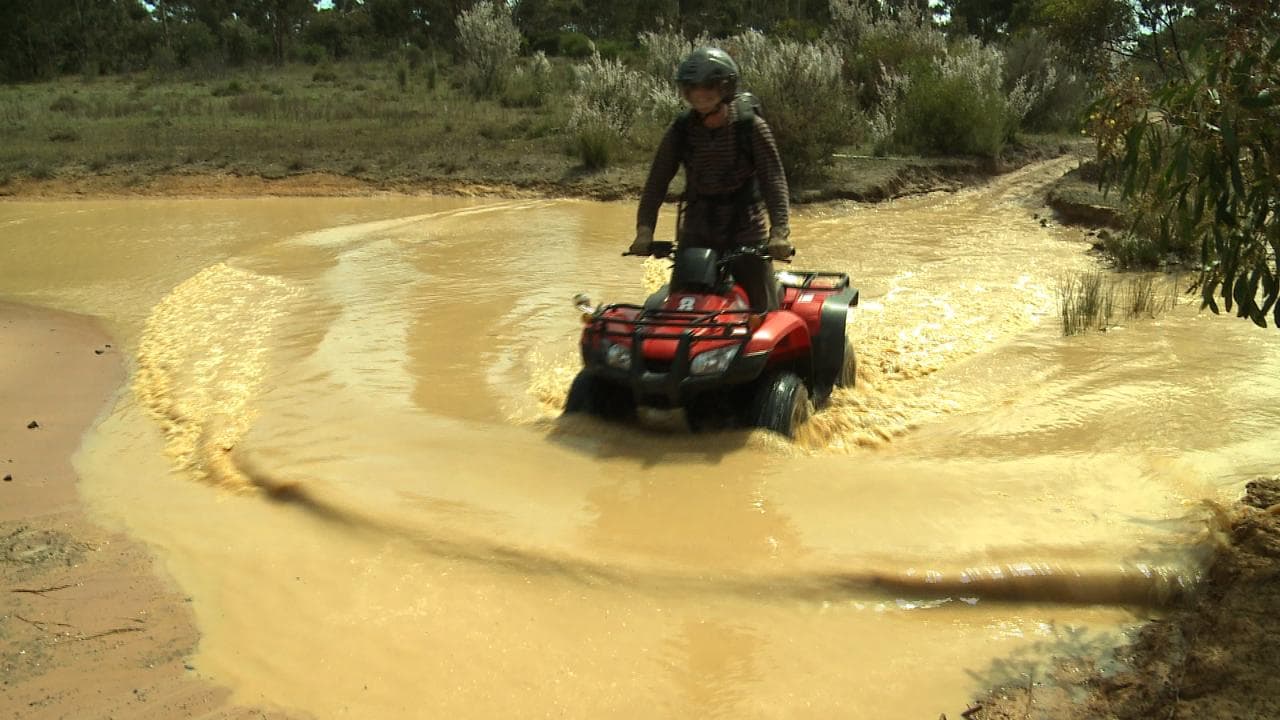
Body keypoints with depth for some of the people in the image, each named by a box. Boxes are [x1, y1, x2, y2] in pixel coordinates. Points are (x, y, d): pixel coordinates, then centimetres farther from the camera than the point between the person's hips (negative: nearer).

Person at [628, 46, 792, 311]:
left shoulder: (751, 127, -9)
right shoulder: (681, 131, -1)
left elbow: (774, 179, -16)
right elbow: (657, 182, -4)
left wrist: (779, 231, -30)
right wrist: (644, 229, -19)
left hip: (746, 233, -2)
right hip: (697, 235, 3)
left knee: (764, 314, 1)